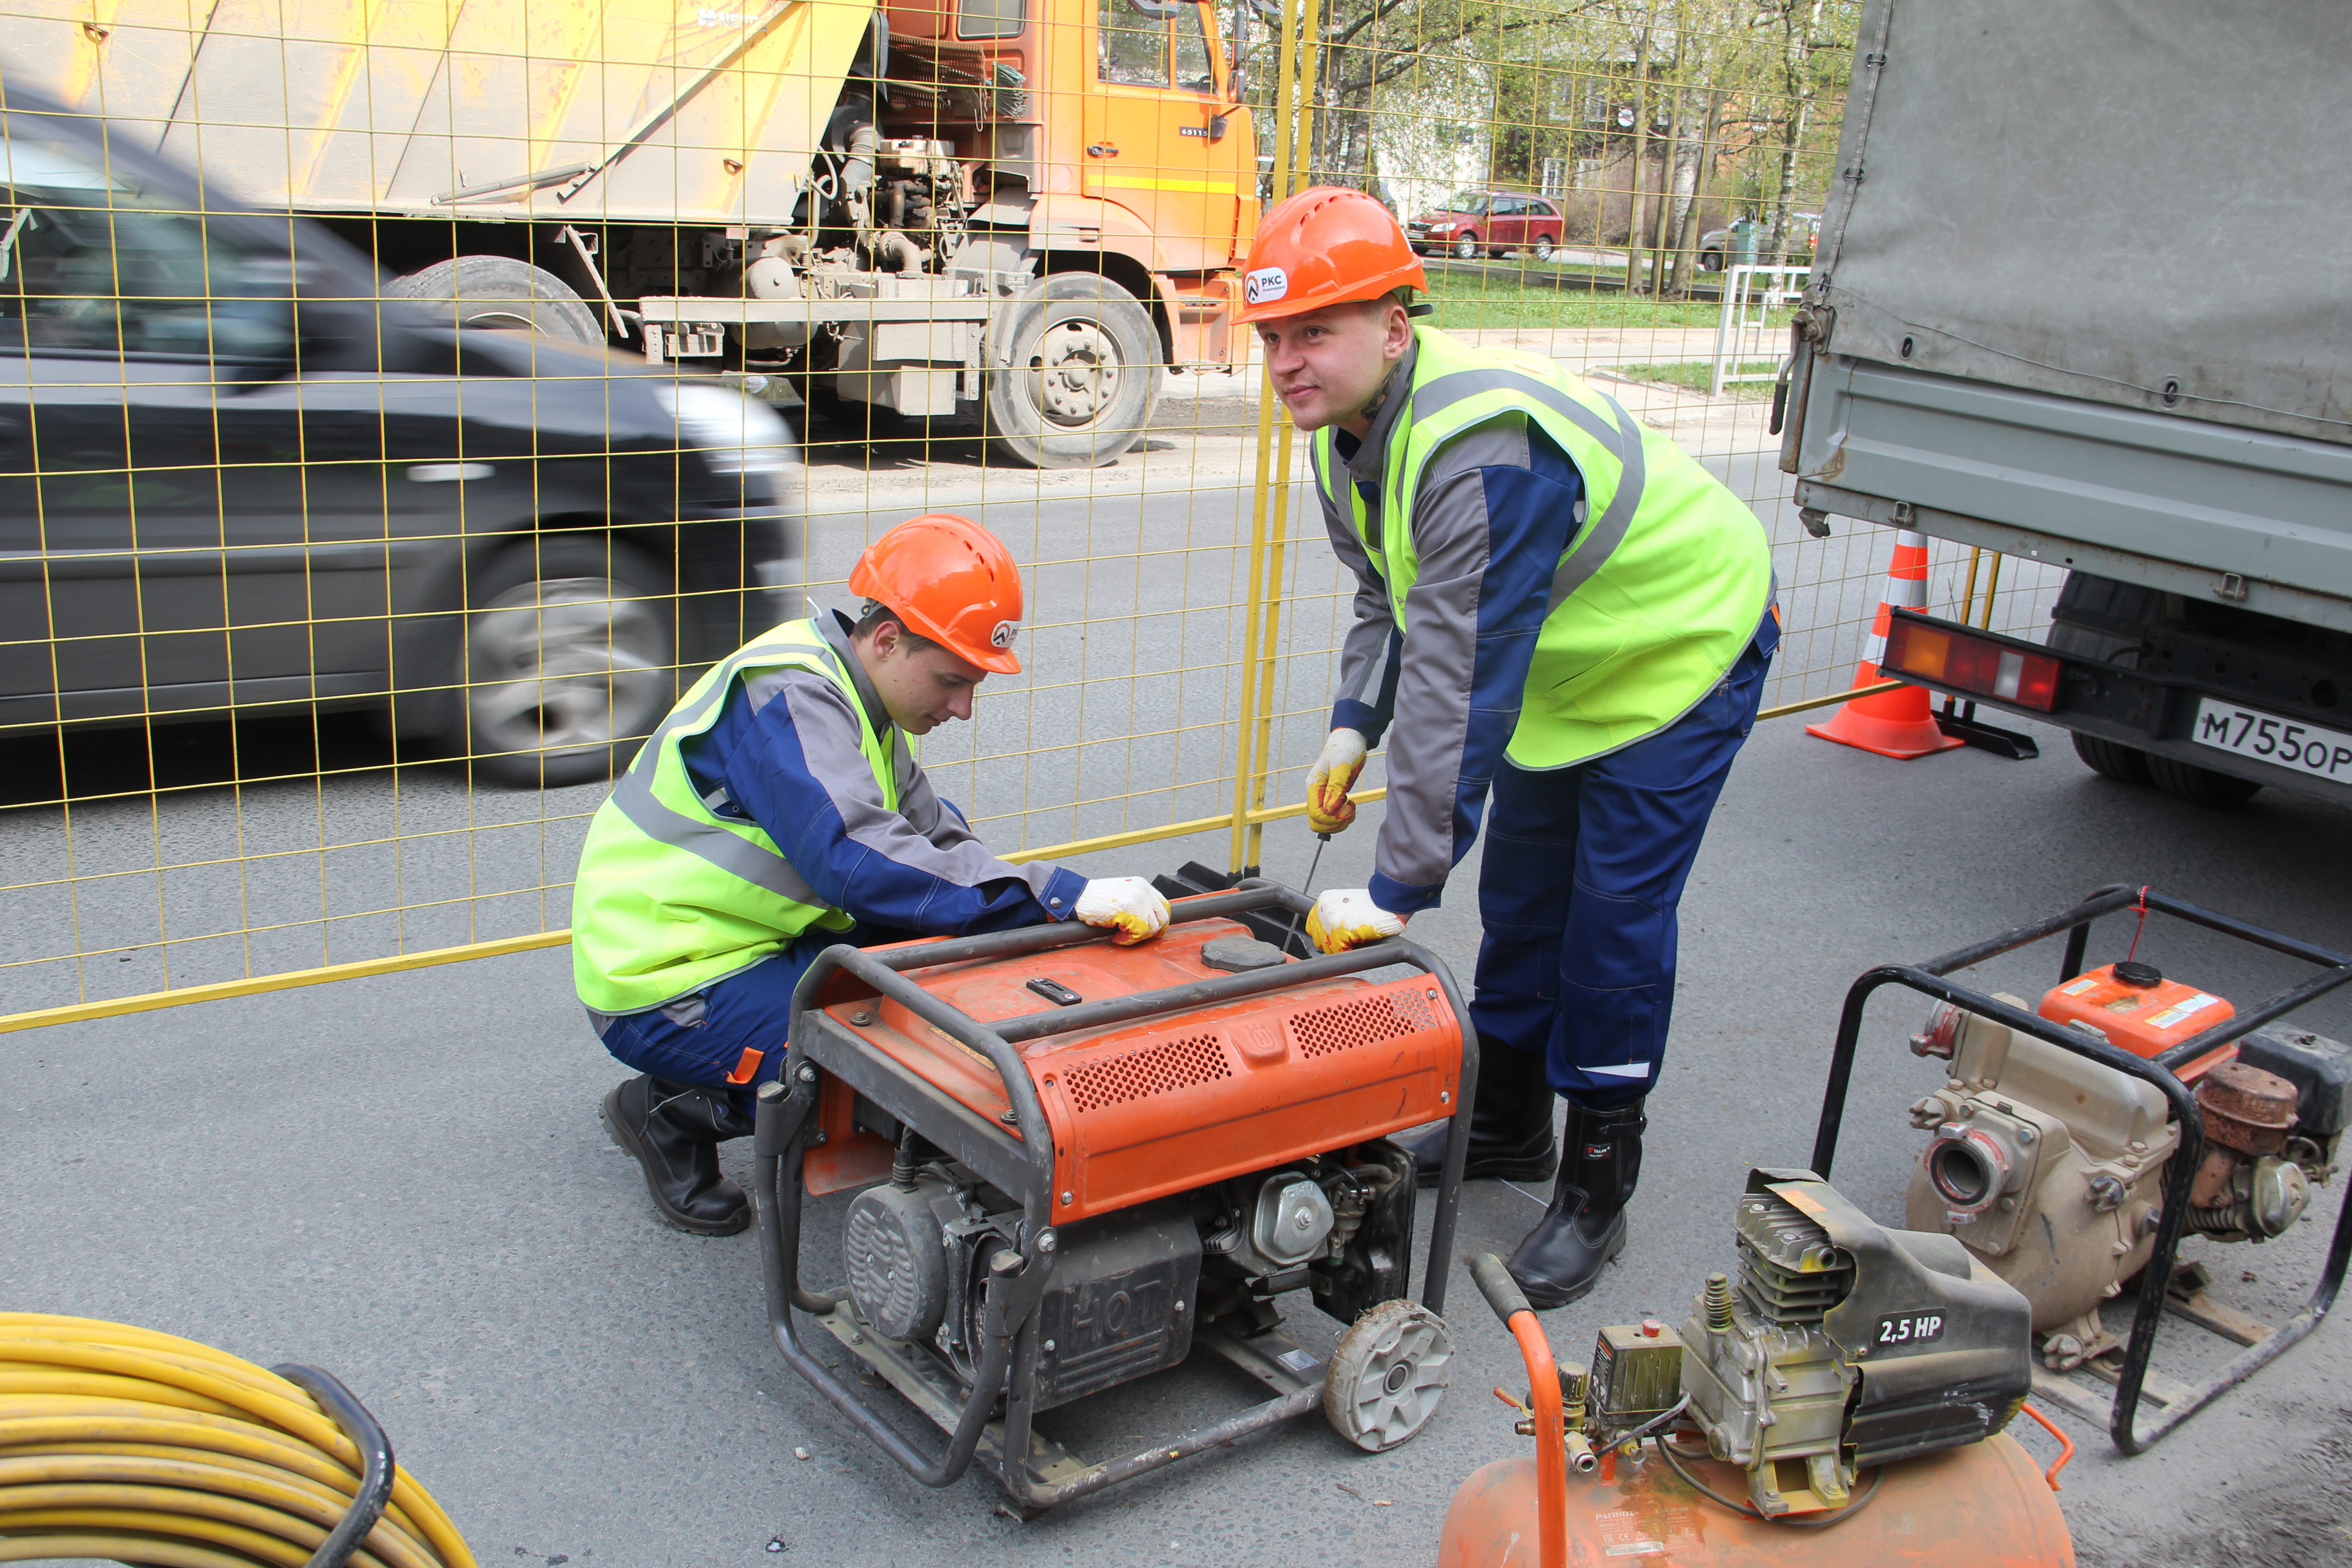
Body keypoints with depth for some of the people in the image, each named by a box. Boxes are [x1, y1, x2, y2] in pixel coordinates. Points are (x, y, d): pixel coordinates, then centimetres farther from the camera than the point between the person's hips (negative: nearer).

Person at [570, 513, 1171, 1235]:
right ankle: (679, 1110, -2)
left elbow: (934, 831, 6)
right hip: (667, 990, -10)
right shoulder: (787, 694, -23)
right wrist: (1062, 895, -39)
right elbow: (860, 862, -37)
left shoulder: (848, 690, 8)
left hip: (750, 947, 10)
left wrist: (1045, 913, -11)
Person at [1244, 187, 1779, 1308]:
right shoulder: (1346, 430, -8)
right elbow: (1387, 598, 7)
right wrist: (1350, 729, -9)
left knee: (1616, 910, -9)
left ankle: (1597, 1189, 6)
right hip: (1561, 657, 9)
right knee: (1520, 889, 13)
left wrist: (1398, 890, -38)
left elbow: (1458, 690, -41)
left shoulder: (1483, 455, -39)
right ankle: (1508, 1121, 30)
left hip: (1682, 645, -9)